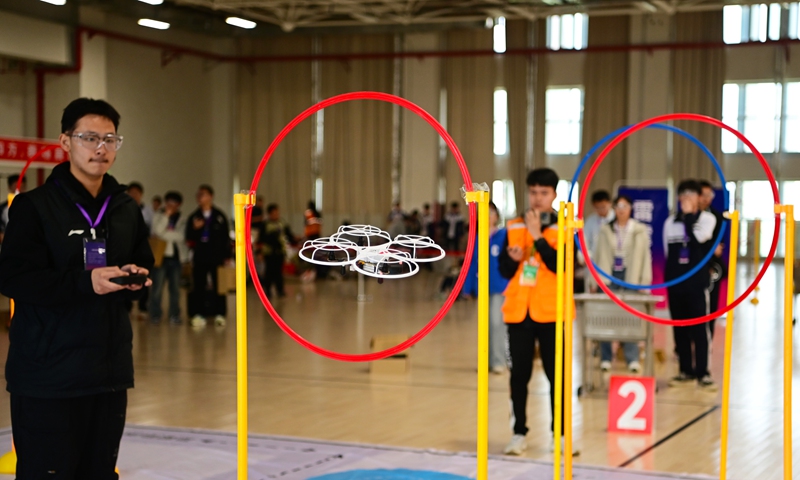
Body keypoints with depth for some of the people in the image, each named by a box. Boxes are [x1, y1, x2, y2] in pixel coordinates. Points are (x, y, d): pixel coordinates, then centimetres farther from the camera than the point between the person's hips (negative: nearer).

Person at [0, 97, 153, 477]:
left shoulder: (127, 210, 13)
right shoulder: (34, 206, -5)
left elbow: (144, 265, 20)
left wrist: (135, 278, -4)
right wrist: (84, 281, -23)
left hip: (109, 370, 6)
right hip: (48, 373, -6)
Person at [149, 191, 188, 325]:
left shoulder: (183, 219, 7)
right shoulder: (158, 216, 6)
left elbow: (181, 236, -7)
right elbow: (157, 231, -12)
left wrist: (165, 234, -8)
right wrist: (166, 215, -12)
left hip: (177, 257, 1)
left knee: (175, 289, 5)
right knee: (157, 287, -3)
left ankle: (174, 315, 13)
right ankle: (155, 315, 6)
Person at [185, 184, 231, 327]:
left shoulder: (219, 216, 4)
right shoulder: (193, 217, 8)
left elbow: (225, 238, 4)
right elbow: (189, 239, 4)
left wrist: (226, 256, 0)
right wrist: (194, 228, -15)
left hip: (216, 257, -1)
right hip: (199, 257, 1)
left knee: (218, 285, 1)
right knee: (198, 286, 0)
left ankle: (219, 314, 8)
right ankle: (198, 314, 5)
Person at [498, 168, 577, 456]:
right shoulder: (514, 227, 7)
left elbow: (562, 267, -16)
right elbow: (504, 271, 6)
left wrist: (538, 236, -19)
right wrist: (513, 258, -15)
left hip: (551, 312, -2)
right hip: (518, 311, 3)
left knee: (557, 374, 2)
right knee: (519, 374, 6)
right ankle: (519, 433, 14)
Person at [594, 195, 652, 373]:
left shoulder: (640, 230, 2)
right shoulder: (605, 230, 7)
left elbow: (645, 257, 2)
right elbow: (598, 256, 9)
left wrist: (644, 282, -2)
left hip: (630, 276, -2)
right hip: (608, 276, 2)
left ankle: (633, 359, -1)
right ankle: (605, 358, 6)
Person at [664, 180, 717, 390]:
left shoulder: (707, 218, 2)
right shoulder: (671, 221, 12)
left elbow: (699, 237, -17)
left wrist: (688, 215, -8)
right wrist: (671, 273, 10)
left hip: (697, 281, -4)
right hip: (675, 281, 4)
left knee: (699, 328, -6)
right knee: (679, 328, 7)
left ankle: (702, 372, -4)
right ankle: (686, 370, 14)